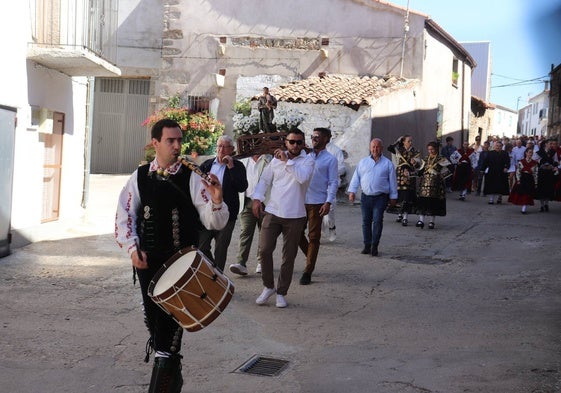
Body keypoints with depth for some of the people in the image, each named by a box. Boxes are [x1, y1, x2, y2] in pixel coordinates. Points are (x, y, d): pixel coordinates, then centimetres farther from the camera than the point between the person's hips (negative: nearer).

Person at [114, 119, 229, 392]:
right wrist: (133, 248, -6)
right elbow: (124, 216, 7)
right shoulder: (140, 177, 0)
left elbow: (215, 223, -10)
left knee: (170, 319, -9)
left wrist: (217, 200, -31)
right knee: (153, 317, 16)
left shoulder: (191, 178, -7)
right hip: (148, 261, 3)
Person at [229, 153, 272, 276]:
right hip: (247, 202, 2)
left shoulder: (269, 159, 3)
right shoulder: (244, 161, 15)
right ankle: (241, 264, -15)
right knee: (245, 232, -9)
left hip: (264, 203, -2)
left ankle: (261, 262, 21)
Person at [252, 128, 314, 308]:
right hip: (273, 212, 2)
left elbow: (303, 177, -20)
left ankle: (281, 292, 19)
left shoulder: (307, 160, -1)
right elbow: (265, 180, 13)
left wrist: (287, 161, -19)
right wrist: (257, 198, -1)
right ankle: (268, 286, 13)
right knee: (264, 249, -8)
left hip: (295, 216, -2)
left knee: (289, 256, 6)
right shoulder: (276, 159, 9)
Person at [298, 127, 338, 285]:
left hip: (317, 202, -4)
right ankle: (311, 256, 31)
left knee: (313, 236, 1)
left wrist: (329, 202, -14)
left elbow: (333, 182, -3)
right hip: (301, 200, 4)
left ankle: (308, 271, 7)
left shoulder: (330, 159, 0)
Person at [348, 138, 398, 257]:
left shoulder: (388, 163, 6)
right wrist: (352, 191, 0)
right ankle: (367, 246, 13)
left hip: (381, 197, -3)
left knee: (377, 220, -10)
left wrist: (393, 197, 7)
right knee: (366, 221, 5)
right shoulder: (363, 162, 12)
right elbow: (356, 177, 11)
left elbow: (392, 181, 8)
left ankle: (374, 246, -3)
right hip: (365, 197, 3)